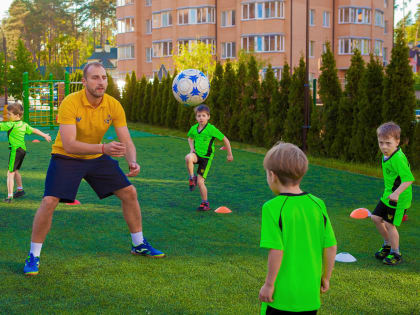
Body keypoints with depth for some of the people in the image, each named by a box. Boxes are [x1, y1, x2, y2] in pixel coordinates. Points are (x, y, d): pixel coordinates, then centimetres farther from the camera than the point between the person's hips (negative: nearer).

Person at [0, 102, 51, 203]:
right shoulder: (24, 125, 8)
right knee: (15, 171, 26)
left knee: (10, 174, -7)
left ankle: (10, 196, -13)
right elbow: (34, 130, 19)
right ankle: (20, 190, 40)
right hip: (23, 150, 9)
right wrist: (44, 135, 33)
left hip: (15, 150, -9)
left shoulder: (11, 125, -15)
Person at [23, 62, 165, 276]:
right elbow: (69, 144, -34)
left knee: (129, 193, 1)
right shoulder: (70, 103, -26)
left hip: (97, 158, 5)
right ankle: (33, 256, -2)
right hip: (66, 157, -5)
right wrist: (104, 148, -45)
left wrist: (132, 161, -32)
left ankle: (139, 244, 21)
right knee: (49, 202, -20)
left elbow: (126, 141, -11)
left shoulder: (113, 106, -12)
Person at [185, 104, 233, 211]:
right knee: (188, 158, -35)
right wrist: (192, 148, 5)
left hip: (206, 157, -4)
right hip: (197, 154, 4)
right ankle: (192, 178, -13)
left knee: (200, 182, -7)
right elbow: (190, 138, 24)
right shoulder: (193, 128, 0)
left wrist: (229, 154, 0)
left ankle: (205, 203, 12)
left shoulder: (211, 129, -15)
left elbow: (225, 140, -6)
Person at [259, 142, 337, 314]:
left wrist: (269, 284, -9)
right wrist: (325, 278, 15)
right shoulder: (317, 204, -1)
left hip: (281, 295, -5)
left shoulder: (273, 208, -15)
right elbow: (331, 247, 2)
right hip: (310, 295, 5)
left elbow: (277, 250, -20)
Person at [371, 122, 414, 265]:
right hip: (387, 195, 9)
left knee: (389, 224, -5)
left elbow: (408, 178, -31)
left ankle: (396, 254, 13)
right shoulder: (387, 155, 3)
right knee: (376, 218, 12)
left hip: (399, 199, -9)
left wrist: (396, 193, -41)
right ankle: (388, 245, 31)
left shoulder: (398, 158, -26)